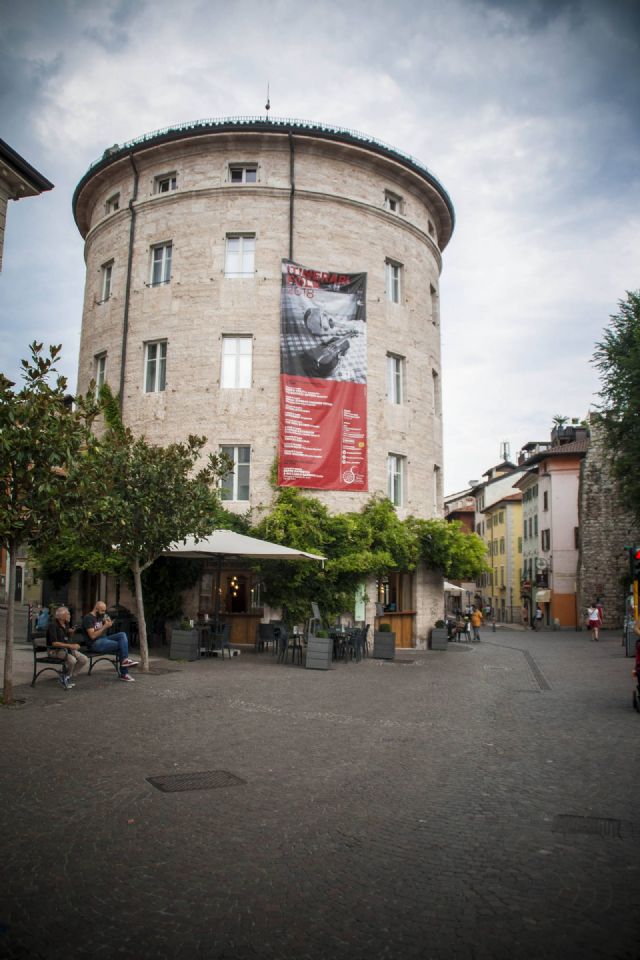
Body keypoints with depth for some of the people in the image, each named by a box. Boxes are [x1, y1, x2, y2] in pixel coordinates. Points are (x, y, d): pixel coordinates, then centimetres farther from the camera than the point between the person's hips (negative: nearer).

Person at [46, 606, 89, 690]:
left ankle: (68, 675, 3)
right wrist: (70, 645, -28)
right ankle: (65, 677, -5)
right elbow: (54, 643, -24)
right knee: (72, 660, -34)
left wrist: (71, 633, 2)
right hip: (55, 650, -8)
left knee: (84, 659, -13)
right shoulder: (53, 625, -14)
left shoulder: (66, 624, 11)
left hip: (67, 649, 8)